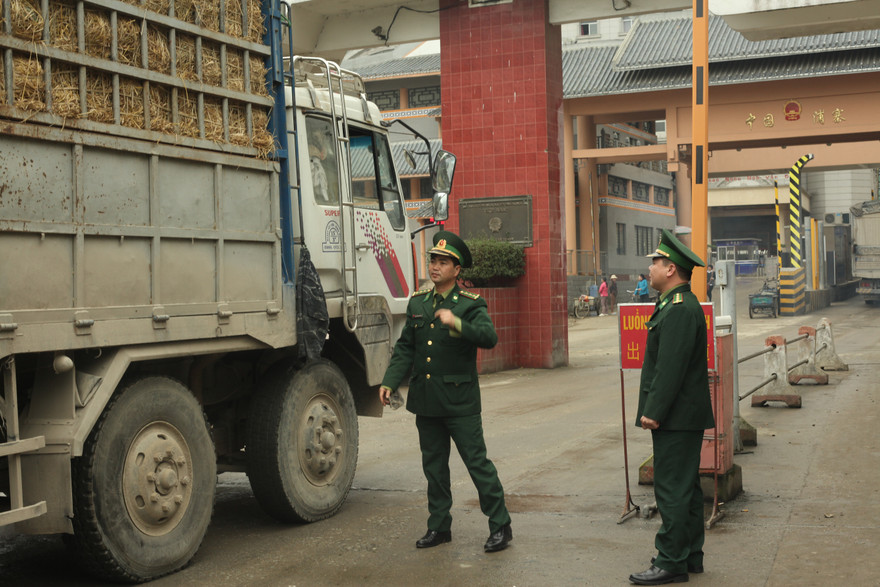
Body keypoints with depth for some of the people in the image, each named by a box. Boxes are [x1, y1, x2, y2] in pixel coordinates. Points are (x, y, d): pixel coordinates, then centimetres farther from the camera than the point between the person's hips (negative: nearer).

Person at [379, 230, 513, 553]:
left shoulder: (470, 304, -6)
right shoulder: (417, 302, 10)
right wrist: (390, 382, 2)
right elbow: (405, 348, 13)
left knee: (477, 463, -2)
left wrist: (457, 323, -35)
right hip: (426, 400, 5)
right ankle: (439, 526, 25)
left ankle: (500, 526, 9)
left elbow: (489, 337, -23)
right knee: (434, 466, 13)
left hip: (460, 400, -5)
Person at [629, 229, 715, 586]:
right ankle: (691, 556, 24)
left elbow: (670, 367, -23)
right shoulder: (679, 304, 16)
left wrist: (653, 412, -22)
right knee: (685, 487, 16)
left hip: (677, 418, -11)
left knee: (672, 489, -5)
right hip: (682, 416, 11)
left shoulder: (680, 309, -18)